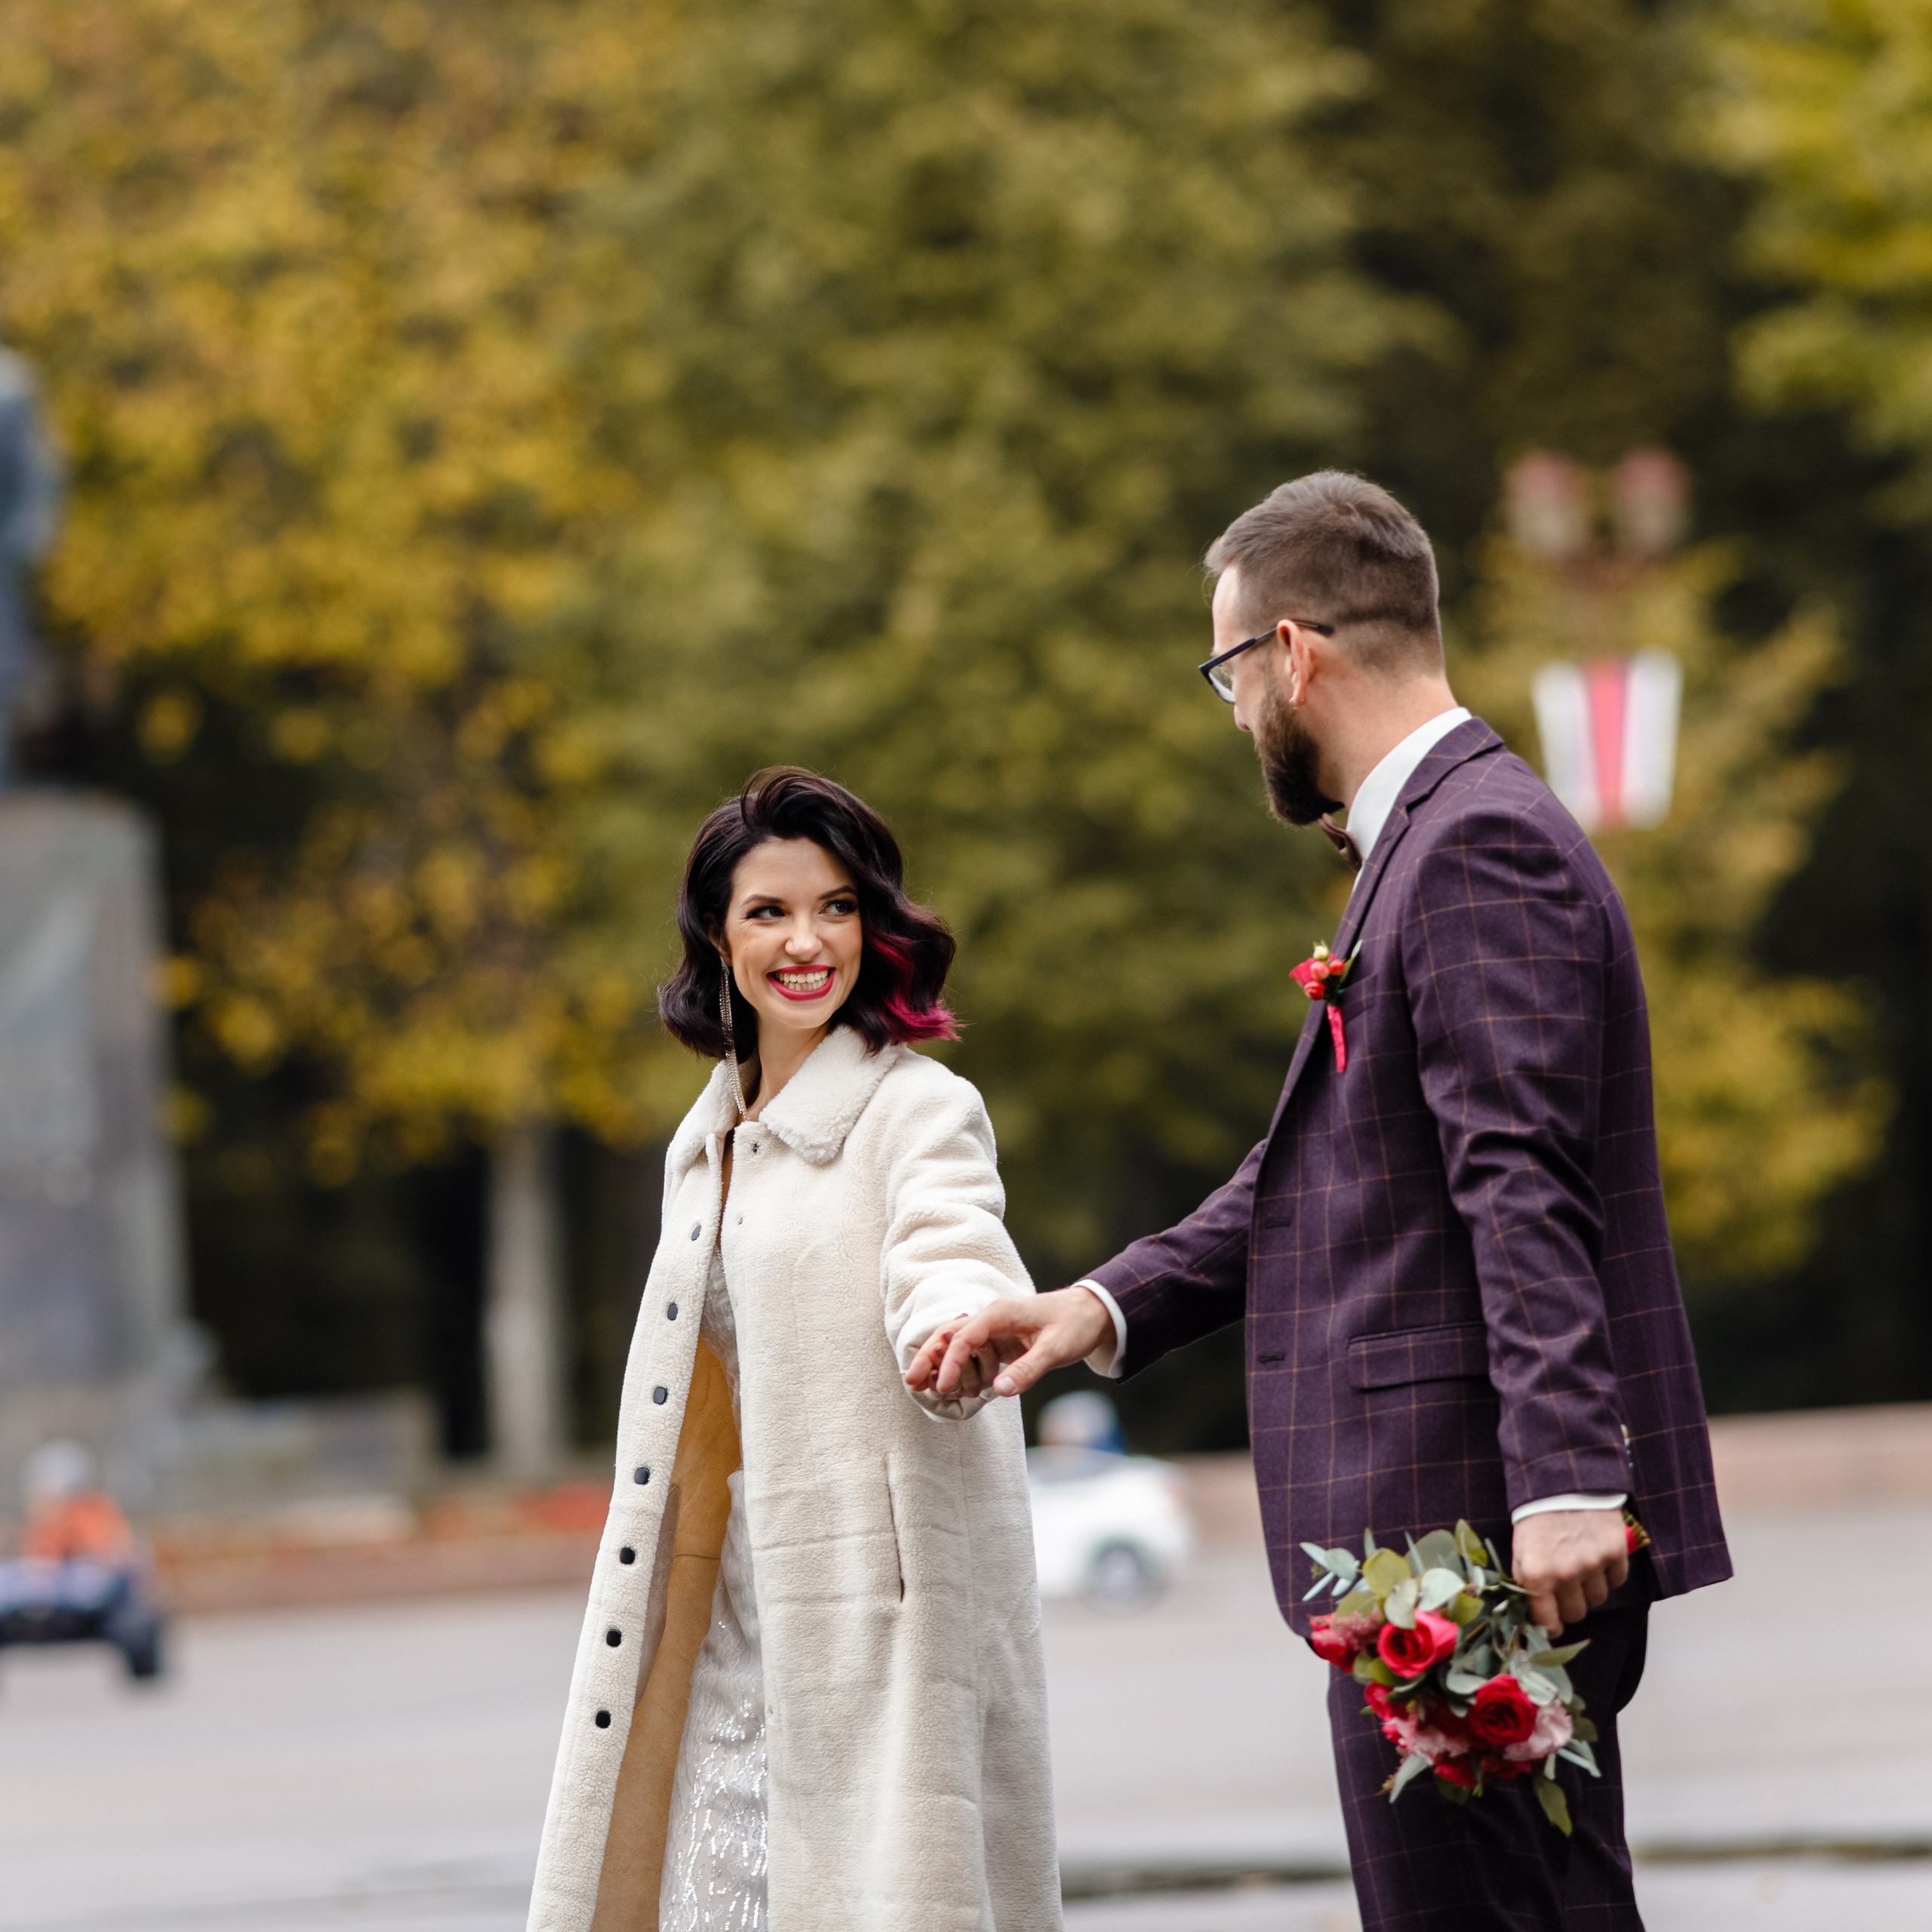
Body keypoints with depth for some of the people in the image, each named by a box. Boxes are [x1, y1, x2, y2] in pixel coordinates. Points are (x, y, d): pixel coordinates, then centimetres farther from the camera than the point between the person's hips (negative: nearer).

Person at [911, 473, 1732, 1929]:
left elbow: (1523, 1190, -22)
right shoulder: (1432, 837, 22)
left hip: (1480, 1537, -11)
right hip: (1444, 1538, 11)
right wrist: (1109, 1306, 12)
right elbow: (1319, 1173, 24)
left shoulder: (1479, 845, -12)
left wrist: (1562, 1479, -28)